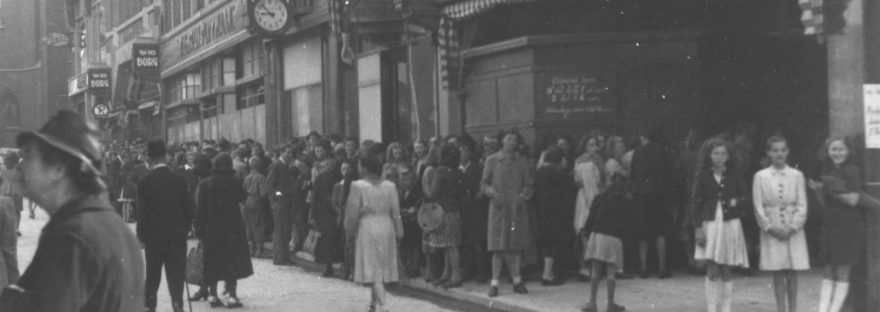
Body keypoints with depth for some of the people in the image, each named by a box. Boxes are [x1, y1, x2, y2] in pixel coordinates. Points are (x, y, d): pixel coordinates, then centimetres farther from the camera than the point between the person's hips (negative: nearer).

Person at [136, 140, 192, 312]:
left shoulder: (145, 182, -9)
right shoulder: (179, 180, -2)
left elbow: (143, 212, -8)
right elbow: (188, 209, 0)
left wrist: (141, 235, 2)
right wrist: (184, 230, 11)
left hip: (154, 236, -1)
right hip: (177, 235, 1)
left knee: (153, 274, 14)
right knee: (176, 274, 2)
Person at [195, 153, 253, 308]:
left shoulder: (205, 184, -3)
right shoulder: (235, 181, -9)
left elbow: (200, 208, -3)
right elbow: (243, 197, 5)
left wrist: (199, 231, 2)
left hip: (211, 230, 2)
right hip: (232, 228, -2)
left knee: (212, 263, 10)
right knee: (232, 262, 4)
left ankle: (212, 295, 12)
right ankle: (231, 295, 0)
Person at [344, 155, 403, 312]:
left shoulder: (358, 186, -11)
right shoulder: (390, 186, 0)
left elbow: (352, 211, -8)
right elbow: (395, 212, 0)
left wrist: (350, 228, 8)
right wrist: (398, 232, 7)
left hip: (367, 229, -4)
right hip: (387, 228, 4)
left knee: (373, 269, -4)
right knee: (382, 268, 16)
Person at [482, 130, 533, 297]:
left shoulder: (522, 162, 9)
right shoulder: (492, 160, 5)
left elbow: (528, 185, 11)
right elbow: (484, 183, 6)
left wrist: (522, 196, -8)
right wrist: (493, 193, -12)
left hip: (517, 208, 2)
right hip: (498, 207, -2)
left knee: (516, 246, 2)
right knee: (498, 246, -4)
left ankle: (517, 280, 10)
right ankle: (495, 283, -1)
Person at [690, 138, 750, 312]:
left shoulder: (733, 176, 5)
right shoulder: (703, 176, 0)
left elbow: (745, 196, 12)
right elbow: (696, 203, -2)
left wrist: (736, 202, -11)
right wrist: (698, 228, -8)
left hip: (730, 224, 1)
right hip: (710, 225, -1)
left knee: (726, 272, 5)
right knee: (712, 272, -4)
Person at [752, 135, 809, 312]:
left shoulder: (797, 175, 4)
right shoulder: (760, 176, 3)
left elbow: (802, 205, 1)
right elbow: (758, 207, 0)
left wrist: (792, 228, -9)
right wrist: (770, 228, -9)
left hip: (793, 231, 1)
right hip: (771, 232, 0)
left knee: (792, 274, 2)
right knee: (778, 274, 1)